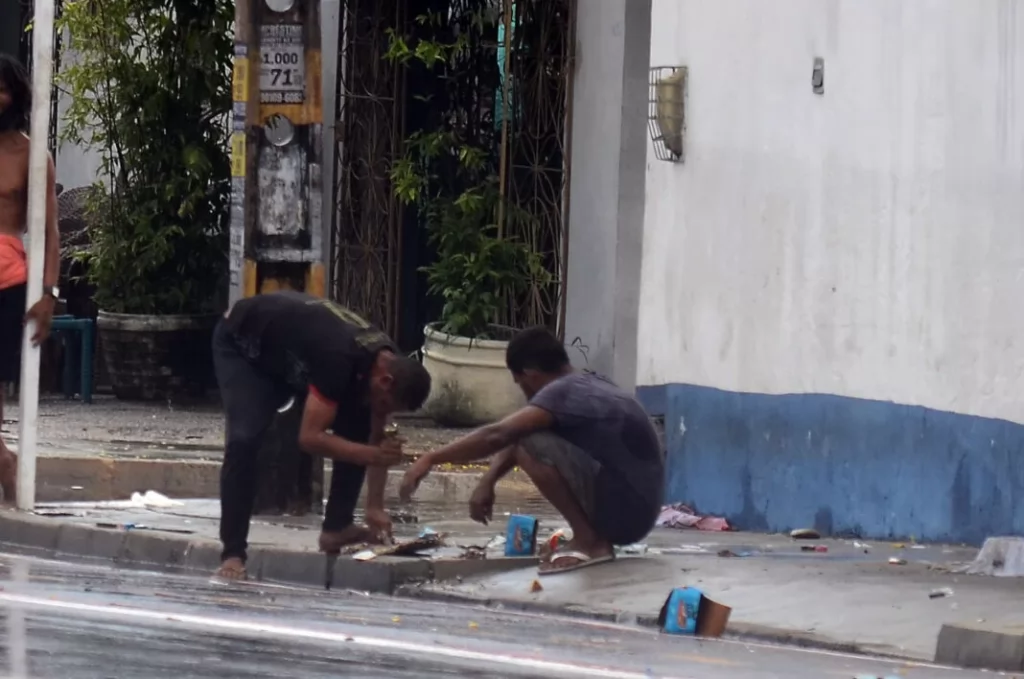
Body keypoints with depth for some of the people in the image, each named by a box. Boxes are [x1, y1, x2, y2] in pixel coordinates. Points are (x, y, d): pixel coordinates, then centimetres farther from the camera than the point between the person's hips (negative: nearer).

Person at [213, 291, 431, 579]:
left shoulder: (387, 362, -16)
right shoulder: (339, 360, -41)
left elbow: (376, 438, -4)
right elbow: (310, 438, -40)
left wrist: (375, 507, -7)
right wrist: (373, 455, -45)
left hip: (293, 353, 8)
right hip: (242, 345, -8)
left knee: (357, 429, -4)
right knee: (245, 438, -27)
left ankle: (336, 528, 6)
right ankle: (233, 554, -22)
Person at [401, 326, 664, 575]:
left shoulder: (564, 392, -14)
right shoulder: (588, 385, 15)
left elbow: (498, 435, -21)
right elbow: (513, 436, 19)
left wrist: (430, 459, -15)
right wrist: (487, 481, 6)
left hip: (623, 508, -10)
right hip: (637, 510, 10)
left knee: (533, 445, -17)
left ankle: (588, 540, -10)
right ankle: (598, 536, 11)